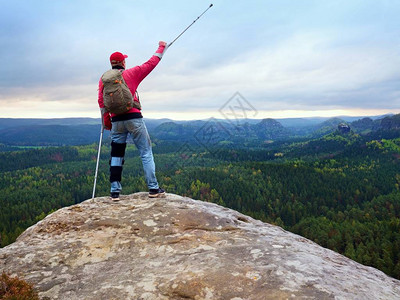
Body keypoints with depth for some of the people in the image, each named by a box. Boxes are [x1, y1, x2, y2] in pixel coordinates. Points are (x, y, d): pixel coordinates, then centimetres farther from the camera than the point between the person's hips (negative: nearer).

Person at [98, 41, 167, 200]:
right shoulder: (132, 73, 1)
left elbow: (102, 102, 7)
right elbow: (151, 63, 9)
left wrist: (106, 122, 15)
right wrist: (161, 47, 23)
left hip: (116, 121, 3)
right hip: (134, 118, -3)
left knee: (116, 155, 10)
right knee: (146, 153, 2)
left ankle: (115, 191, 8)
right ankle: (153, 188, 0)